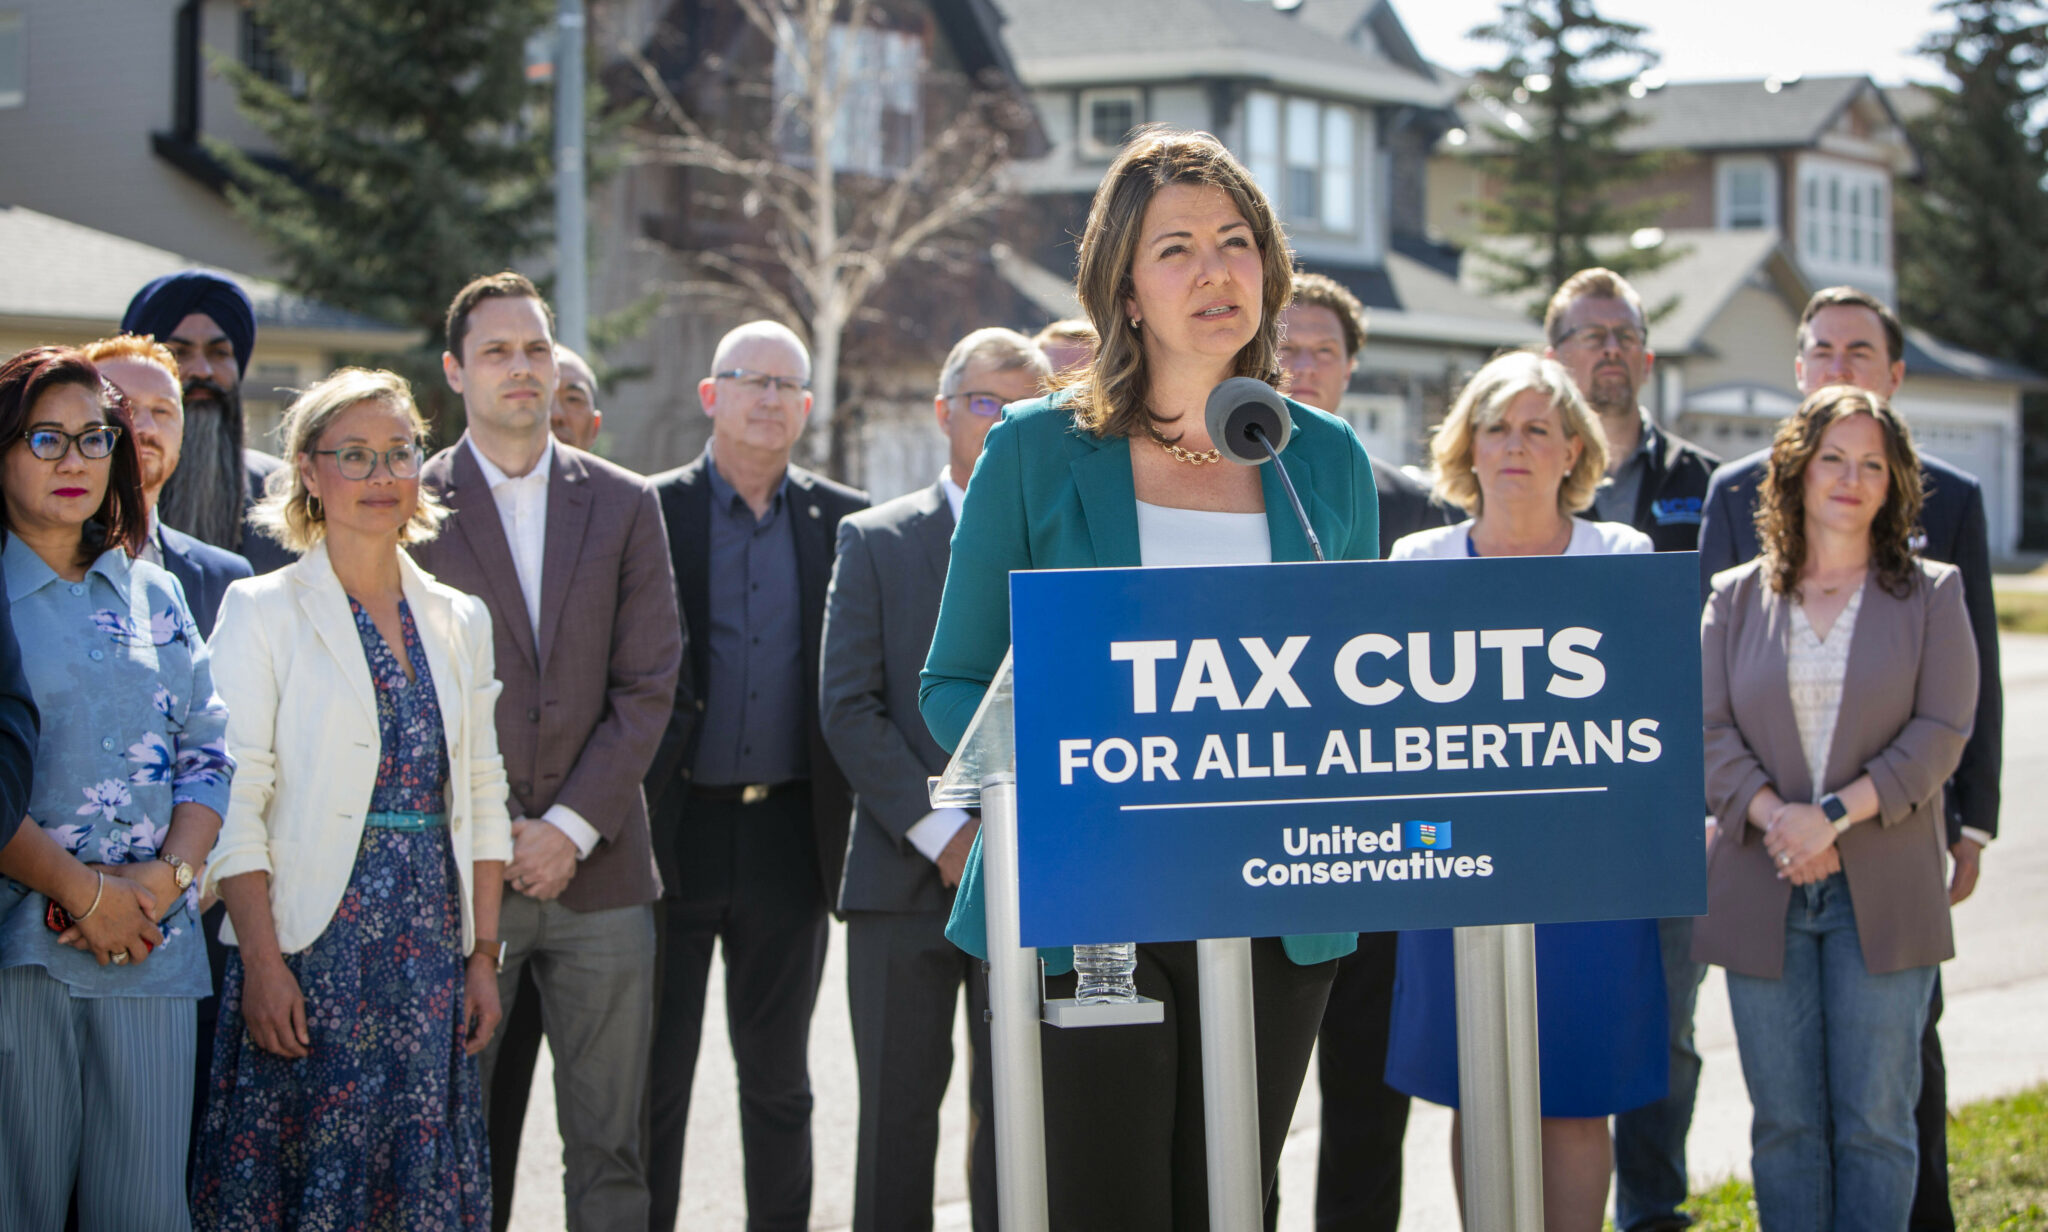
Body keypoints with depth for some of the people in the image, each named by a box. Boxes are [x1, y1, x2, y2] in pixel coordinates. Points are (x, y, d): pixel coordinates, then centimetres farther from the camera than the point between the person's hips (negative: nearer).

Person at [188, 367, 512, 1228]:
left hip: (431, 952, 4)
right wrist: (262, 961, -14)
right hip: (309, 950, -4)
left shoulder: (459, 621, 13)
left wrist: (482, 955, 7)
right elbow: (236, 805, -7)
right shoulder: (264, 610, -2)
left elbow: (481, 801, 14)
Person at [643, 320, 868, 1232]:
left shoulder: (844, 522, 7)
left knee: (777, 1076, 11)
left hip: (790, 837, 2)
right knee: (654, 1072, 3)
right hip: (673, 828, -2)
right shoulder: (650, 512, 0)